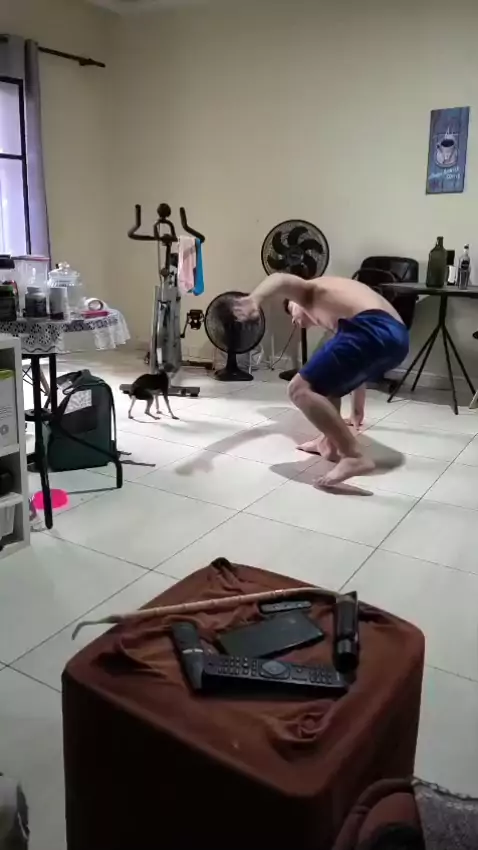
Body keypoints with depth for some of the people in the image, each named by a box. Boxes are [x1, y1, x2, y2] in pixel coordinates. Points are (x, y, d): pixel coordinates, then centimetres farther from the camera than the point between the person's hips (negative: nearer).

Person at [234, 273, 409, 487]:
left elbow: (281, 279, -4)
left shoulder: (309, 292, 22)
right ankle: (331, 443, 28)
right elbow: (354, 365, 50)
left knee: (300, 389, -8)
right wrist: (358, 407, 62)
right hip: (397, 336, 9)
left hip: (373, 331, -9)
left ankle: (355, 456, -14)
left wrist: (254, 300, -26)